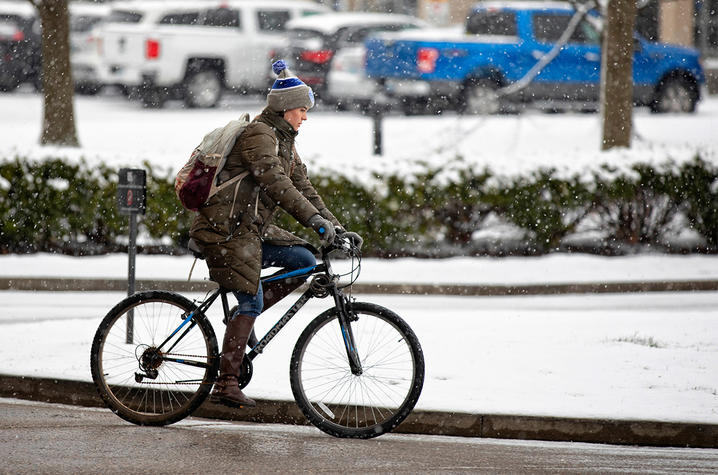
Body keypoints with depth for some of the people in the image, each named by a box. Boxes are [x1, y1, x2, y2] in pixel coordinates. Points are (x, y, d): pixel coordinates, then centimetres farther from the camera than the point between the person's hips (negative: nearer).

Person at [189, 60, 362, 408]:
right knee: (251, 301, -14)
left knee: (304, 261, 0)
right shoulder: (259, 135, -14)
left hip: (253, 229, 9)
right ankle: (226, 384, -14)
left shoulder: (284, 141, 17)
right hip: (226, 228, -9)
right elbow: (275, 182, -27)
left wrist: (336, 228, 6)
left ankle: (242, 317, 6)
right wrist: (314, 219, -34)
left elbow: (302, 187, 16)